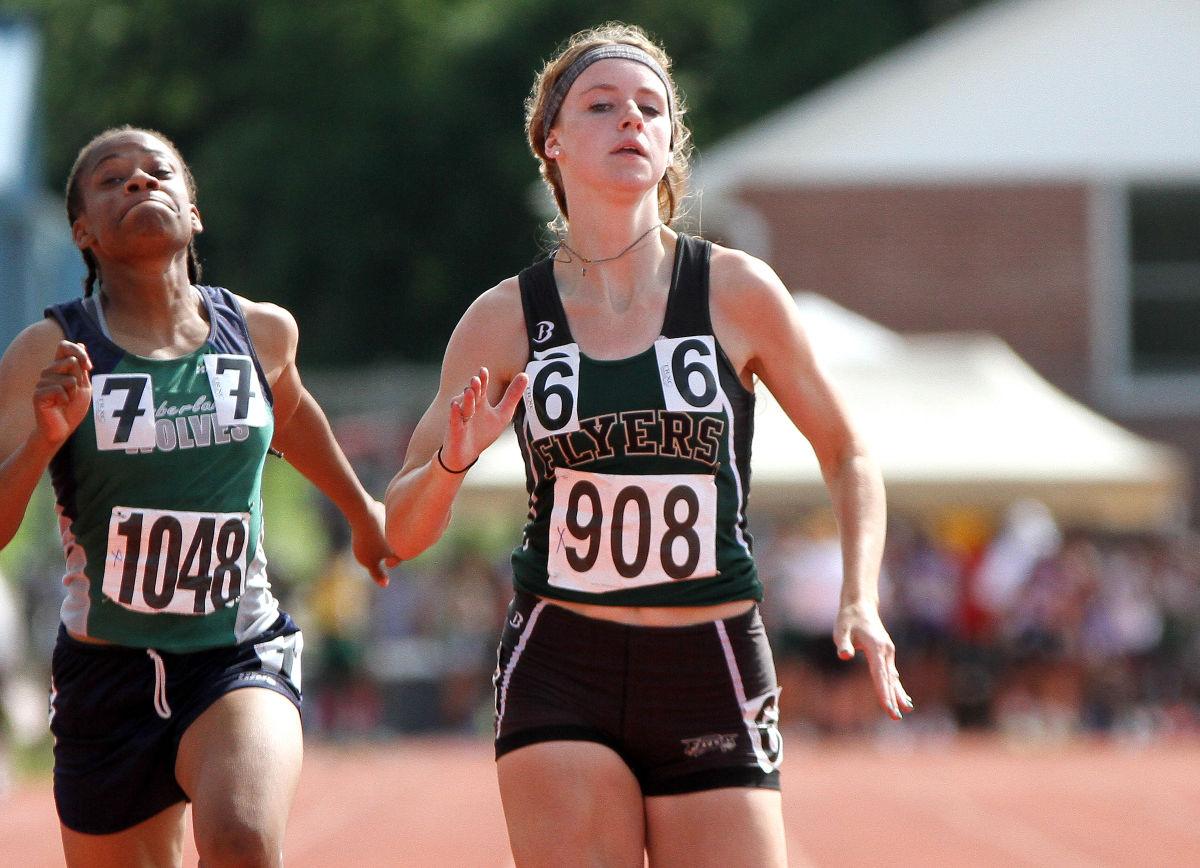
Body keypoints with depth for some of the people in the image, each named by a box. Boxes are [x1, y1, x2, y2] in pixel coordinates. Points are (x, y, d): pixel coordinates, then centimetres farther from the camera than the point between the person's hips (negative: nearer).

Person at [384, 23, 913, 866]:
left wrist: (861, 600, -4)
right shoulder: (505, 319, 1)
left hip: (715, 673, 0)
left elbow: (846, 454, 12)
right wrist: (454, 460, -16)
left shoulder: (737, 292, -1)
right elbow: (401, 534, 5)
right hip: (560, 677, 0)